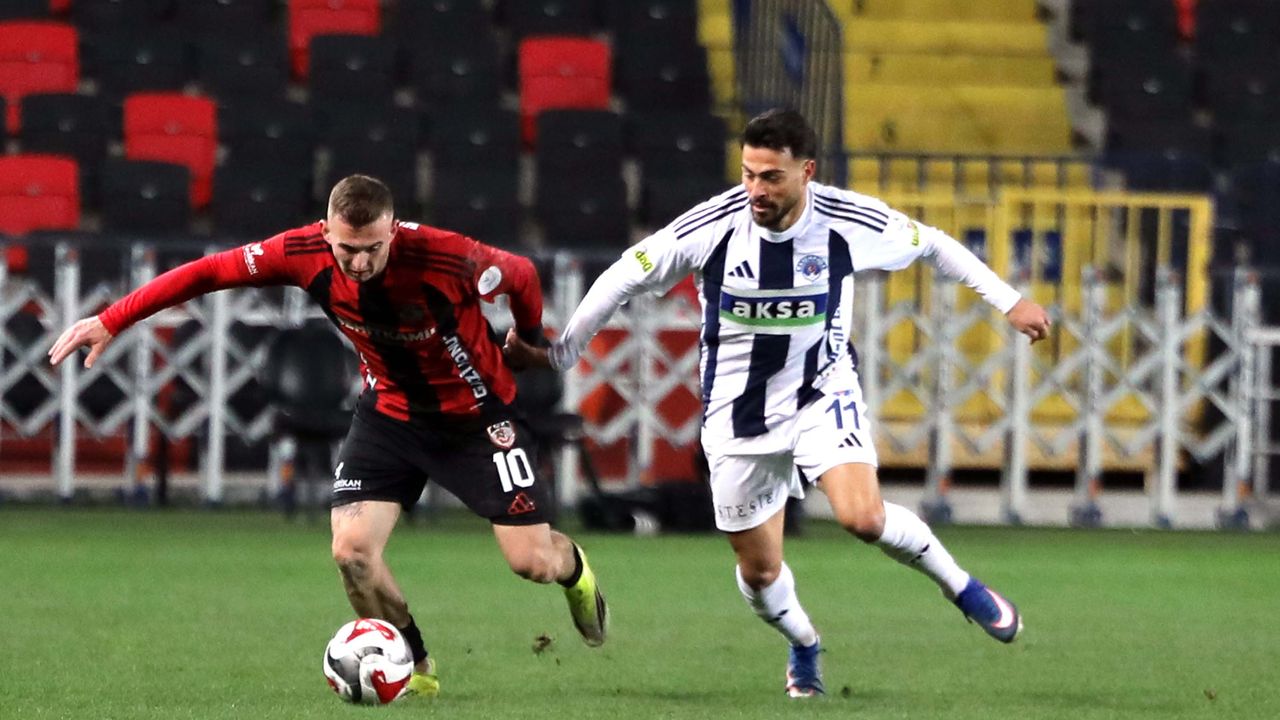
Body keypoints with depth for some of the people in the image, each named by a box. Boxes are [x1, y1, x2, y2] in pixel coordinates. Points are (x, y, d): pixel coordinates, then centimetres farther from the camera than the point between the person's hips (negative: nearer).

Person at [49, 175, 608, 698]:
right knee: (352, 549, -13)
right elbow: (209, 272, -14)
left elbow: (521, 275, -12)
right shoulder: (306, 254, -23)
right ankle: (415, 669, 10)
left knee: (531, 561, -5)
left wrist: (529, 340, 9)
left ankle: (574, 570, 35)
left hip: (477, 415, -3)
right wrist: (110, 321, -15)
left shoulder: (448, 259, -33)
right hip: (389, 411, 3)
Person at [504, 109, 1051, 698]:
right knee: (759, 573, 7)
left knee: (864, 518, -26)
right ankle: (802, 645, 41)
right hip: (738, 412, 1)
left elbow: (930, 244, 1)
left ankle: (961, 586, 3)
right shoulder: (709, 228, -20)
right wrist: (558, 354, -5)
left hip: (822, 391, -1)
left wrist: (1008, 301, 5)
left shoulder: (849, 221, -18)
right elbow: (625, 277, -7)